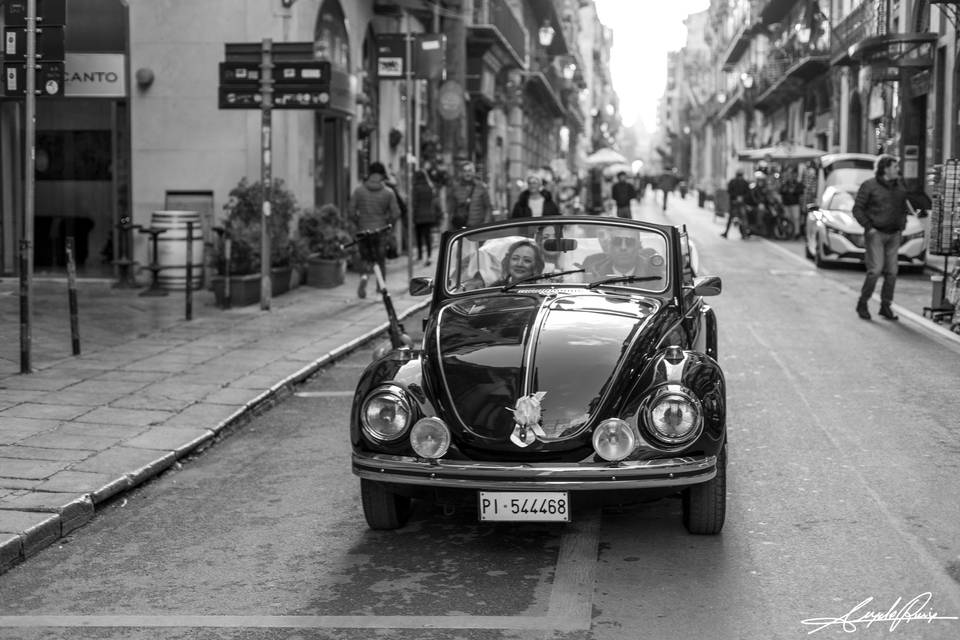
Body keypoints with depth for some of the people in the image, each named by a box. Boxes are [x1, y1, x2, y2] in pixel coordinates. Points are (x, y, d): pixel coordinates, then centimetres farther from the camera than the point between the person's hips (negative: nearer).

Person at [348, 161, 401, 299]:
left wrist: (358, 223, 9)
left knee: (365, 259, 14)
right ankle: (380, 290, 16)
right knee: (381, 261, 13)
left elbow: (351, 211, -6)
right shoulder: (388, 193, -3)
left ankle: (364, 276, -15)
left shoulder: (358, 190, -3)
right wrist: (387, 224, 8)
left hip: (364, 230, 0)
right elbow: (396, 213, -7)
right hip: (381, 231, 0)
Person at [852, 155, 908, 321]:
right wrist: (869, 227, -12)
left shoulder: (900, 188, 12)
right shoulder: (869, 186, -5)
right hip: (876, 234, -6)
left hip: (894, 235, 6)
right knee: (875, 270, -13)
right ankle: (862, 304, 1)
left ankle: (886, 307, 12)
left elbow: (903, 209, 24)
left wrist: (902, 225, 8)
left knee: (891, 272, 3)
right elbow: (857, 209, -5)